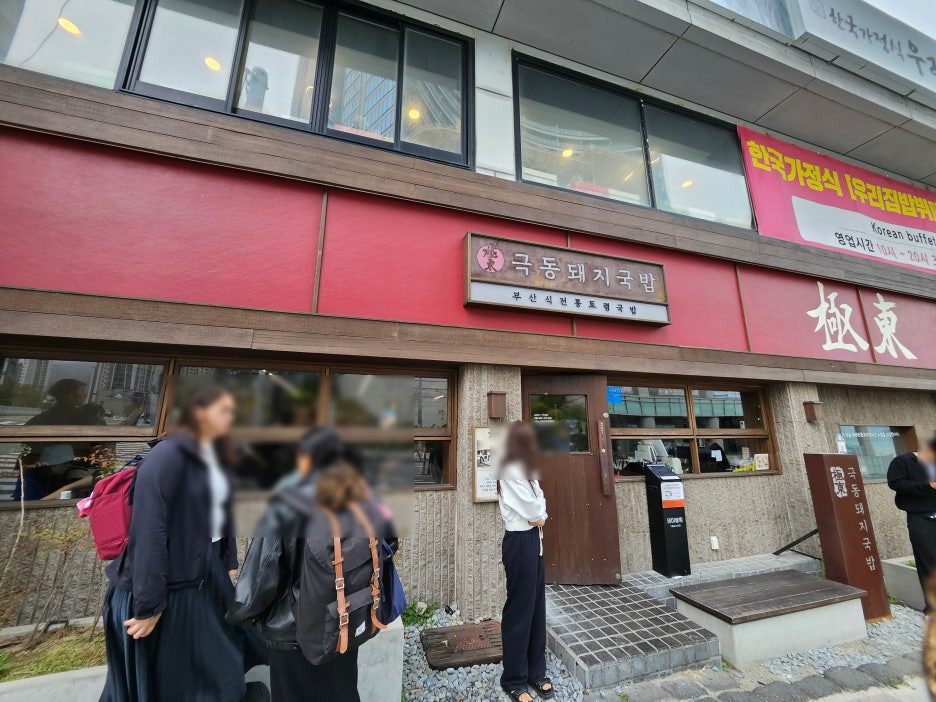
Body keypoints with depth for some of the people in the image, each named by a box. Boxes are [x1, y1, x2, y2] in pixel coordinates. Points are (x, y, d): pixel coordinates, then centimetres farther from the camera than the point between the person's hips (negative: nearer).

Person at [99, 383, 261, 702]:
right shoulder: (167, 455, -21)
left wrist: (230, 563, 12)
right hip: (171, 583, -7)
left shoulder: (215, 455, 4)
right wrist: (148, 604, -21)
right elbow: (148, 531, -23)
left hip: (210, 573, 8)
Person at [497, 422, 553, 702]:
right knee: (519, 610, 6)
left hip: (533, 540, 9)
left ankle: (536, 672, 34)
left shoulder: (524, 470, 11)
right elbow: (532, 508, -18)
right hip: (520, 542, -9)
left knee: (537, 607, 17)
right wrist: (539, 514, 1)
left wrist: (539, 515, -8)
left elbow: (539, 504, 10)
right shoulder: (511, 471, -20)